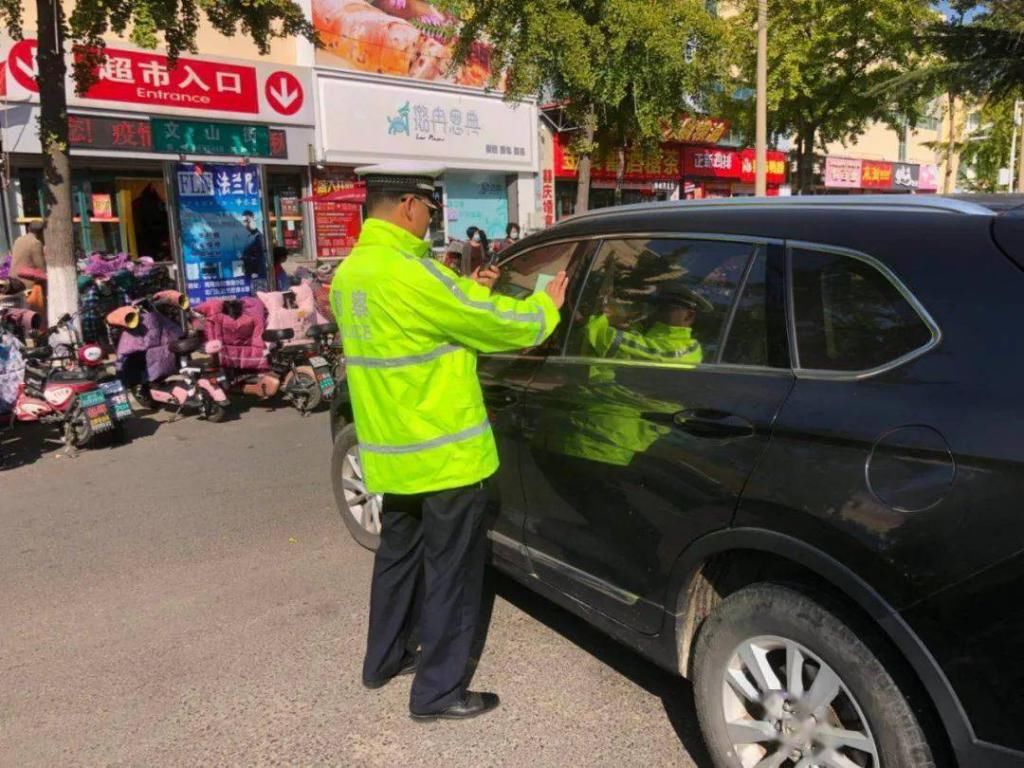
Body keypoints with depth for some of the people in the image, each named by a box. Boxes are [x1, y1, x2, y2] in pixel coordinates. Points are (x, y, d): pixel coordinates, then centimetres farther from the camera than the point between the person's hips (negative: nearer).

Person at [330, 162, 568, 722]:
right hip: (443, 454, -9)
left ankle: (384, 659, 39)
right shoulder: (410, 273, -23)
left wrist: (469, 296, 16)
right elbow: (494, 327, -16)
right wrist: (546, 307, 2)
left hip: (391, 451, 9)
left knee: (399, 555, 24)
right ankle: (437, 692, 19)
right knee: (449, 573, 6)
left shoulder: (347, 275, 6)